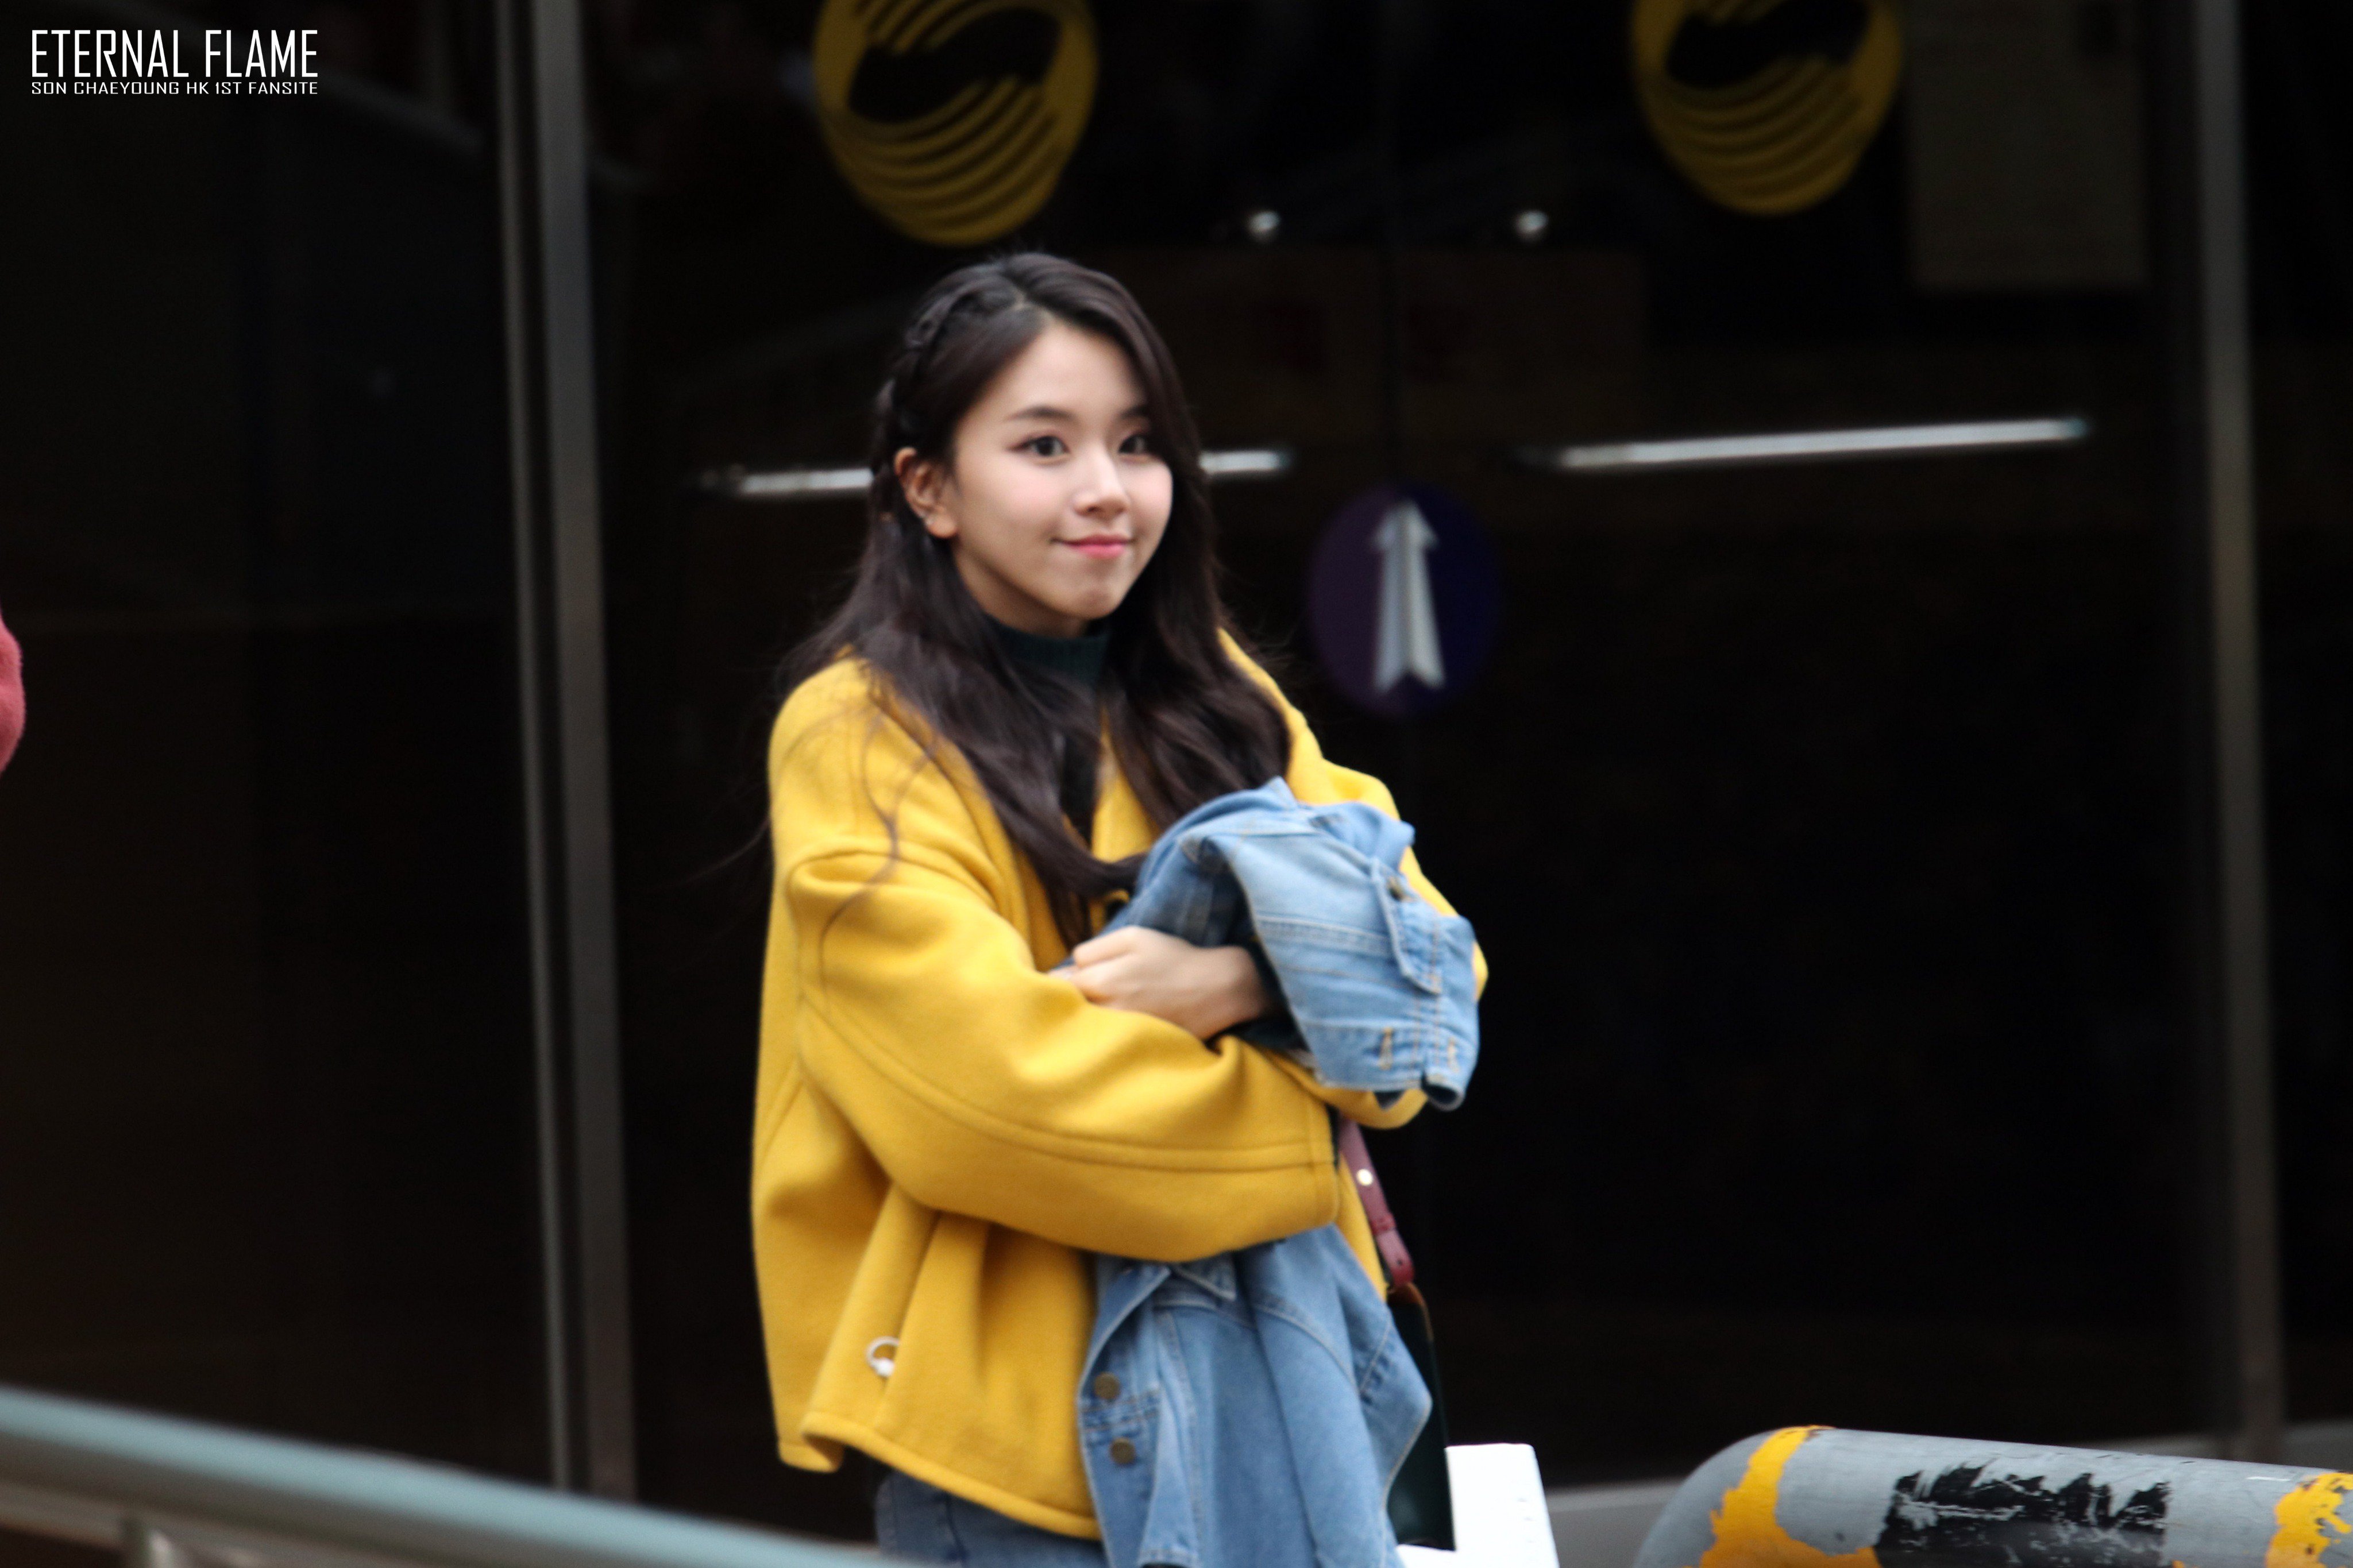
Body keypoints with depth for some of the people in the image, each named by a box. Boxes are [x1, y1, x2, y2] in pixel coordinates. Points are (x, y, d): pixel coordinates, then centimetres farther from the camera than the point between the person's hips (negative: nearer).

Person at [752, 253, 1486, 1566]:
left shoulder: (1213, 700, 12)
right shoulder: (862, 745, -6)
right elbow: (990, 1085, -17)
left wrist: (1249, 985, -19)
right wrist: (1300, 1122, -9)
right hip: (1014, 1404, -5)